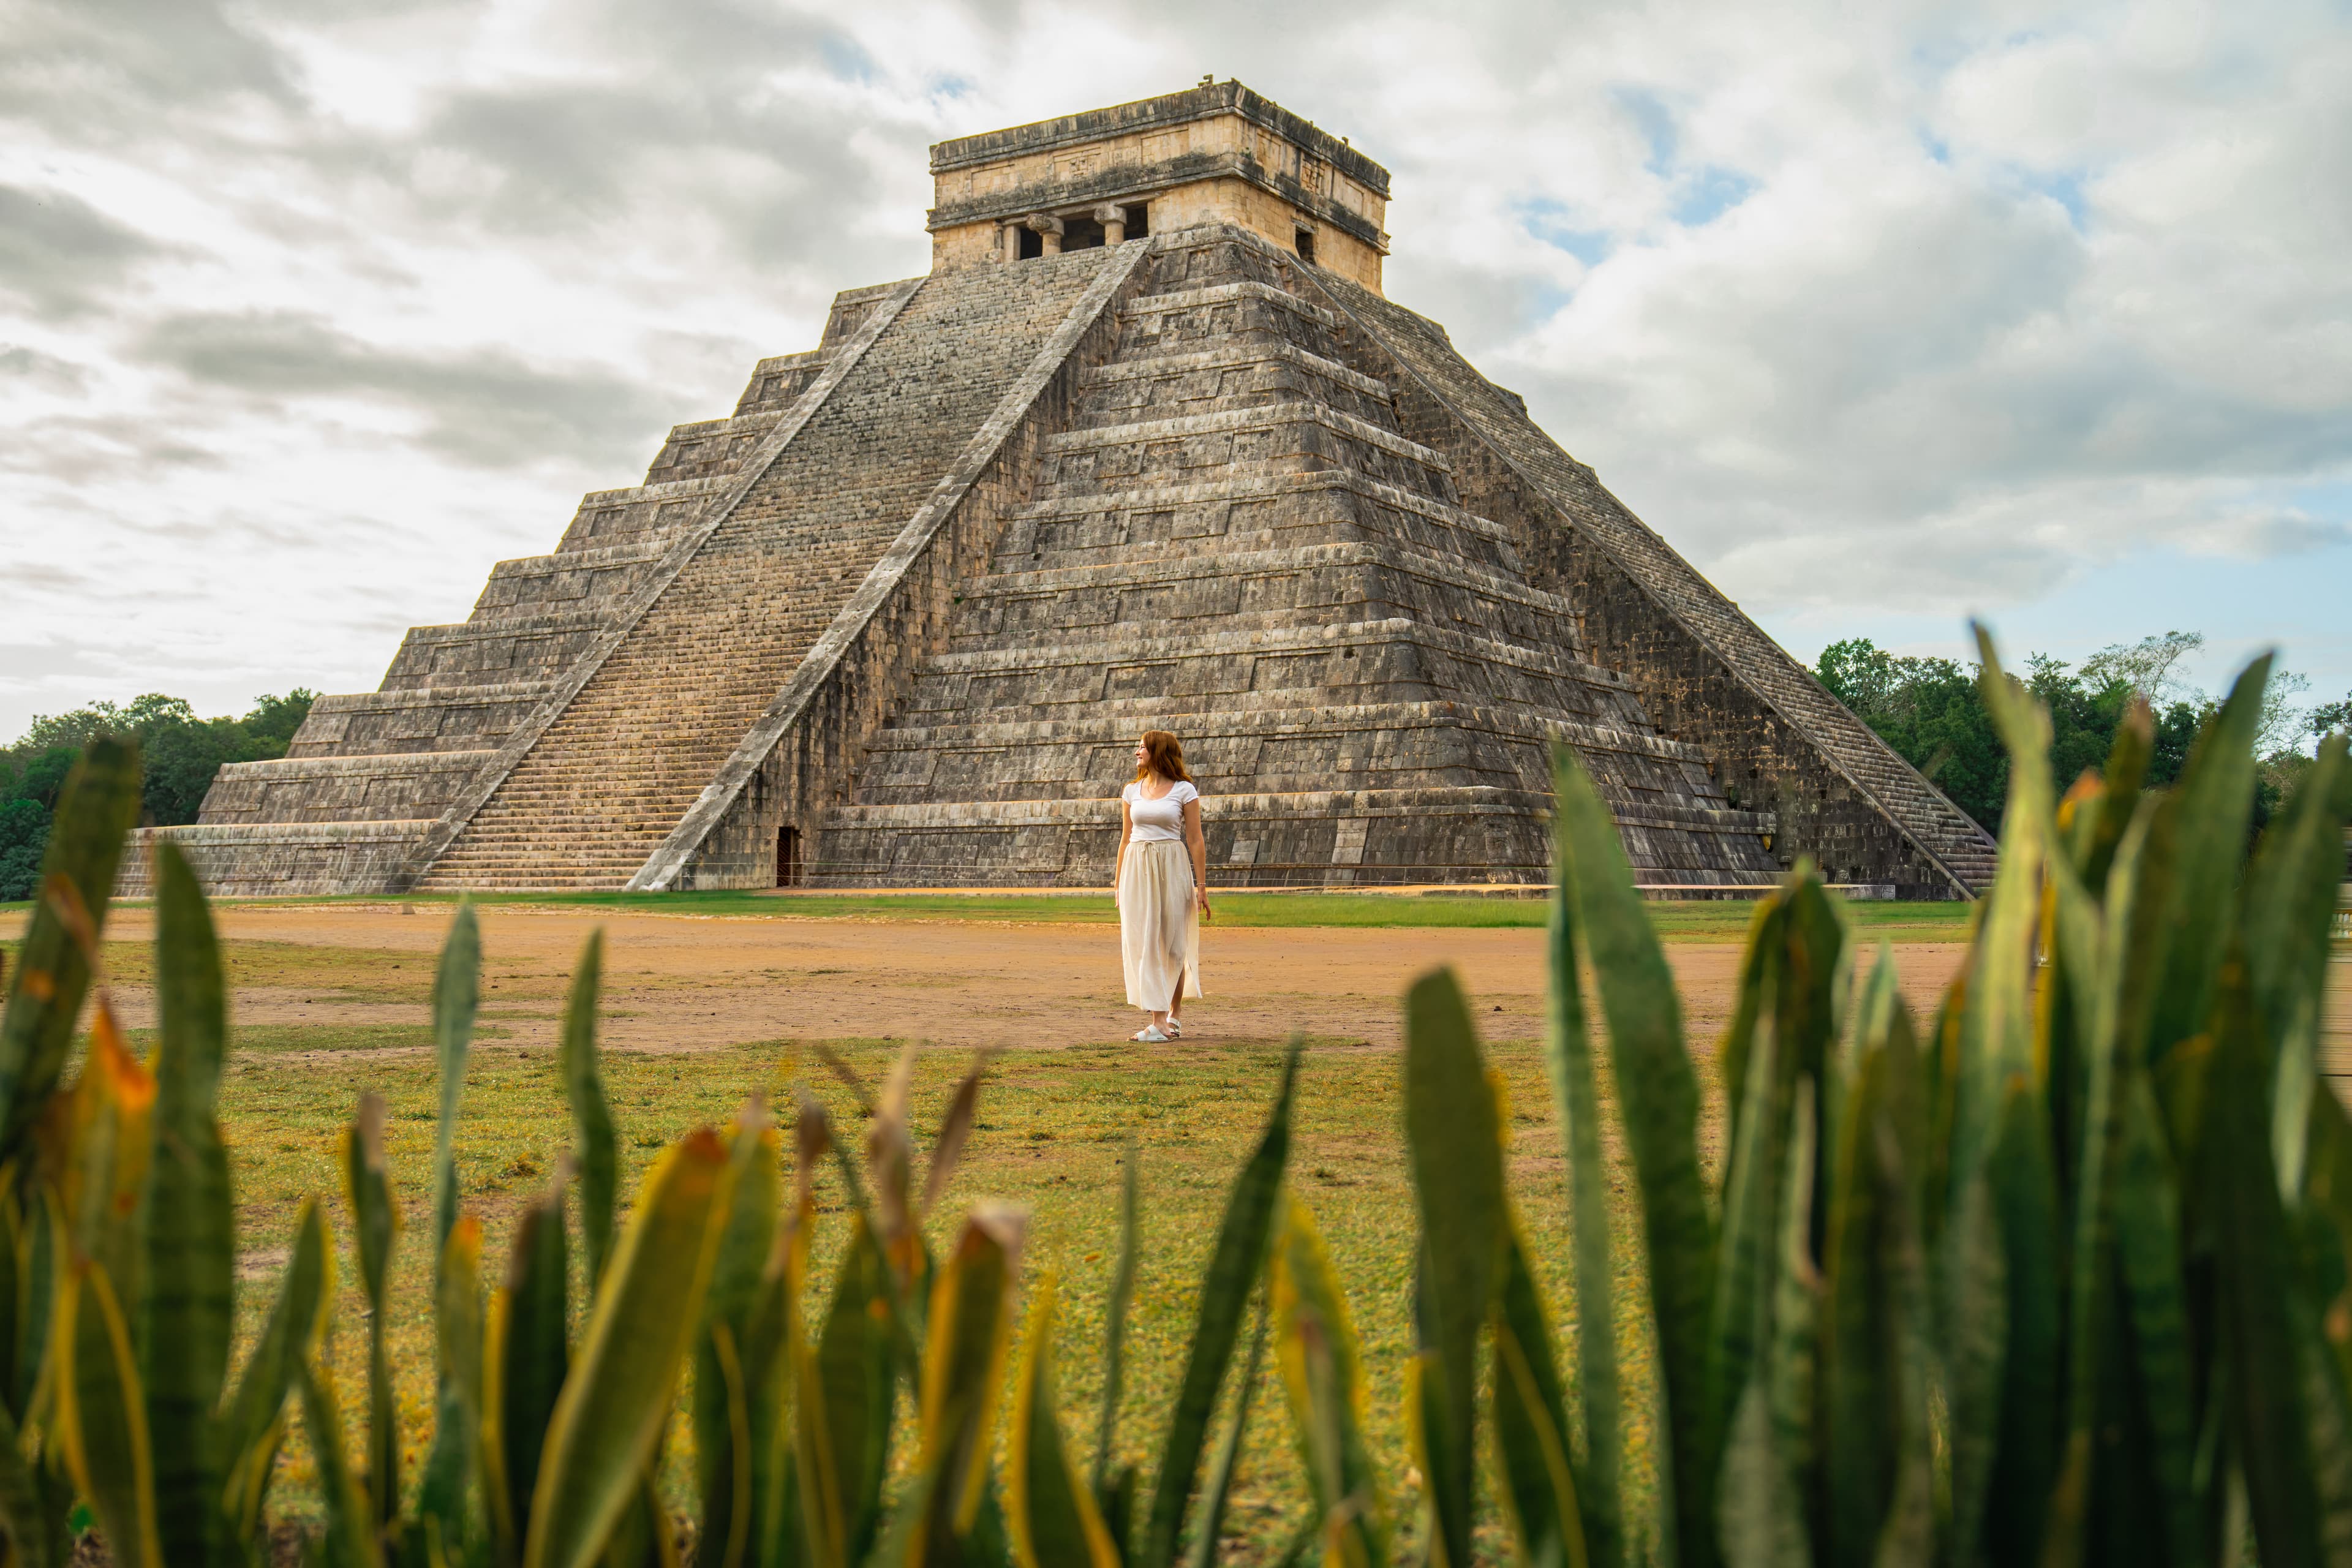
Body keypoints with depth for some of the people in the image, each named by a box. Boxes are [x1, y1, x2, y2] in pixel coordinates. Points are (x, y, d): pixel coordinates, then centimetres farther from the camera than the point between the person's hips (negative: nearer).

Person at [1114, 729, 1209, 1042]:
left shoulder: (1184, 790, -1)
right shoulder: (1131, 791, 10)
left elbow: (1195, 841, -1)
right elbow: (1125, 839, 14)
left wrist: (1201, 886, -4)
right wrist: (1119, 884, 12)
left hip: (1172, 868, -3)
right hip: (1137, 868, 3)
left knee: (1172, 943, 3)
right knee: (1144, 943, -2)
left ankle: (1175, 1010, 22)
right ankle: (1159, 1019, 0)